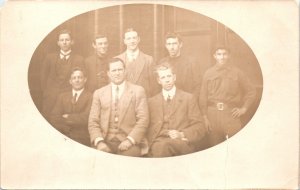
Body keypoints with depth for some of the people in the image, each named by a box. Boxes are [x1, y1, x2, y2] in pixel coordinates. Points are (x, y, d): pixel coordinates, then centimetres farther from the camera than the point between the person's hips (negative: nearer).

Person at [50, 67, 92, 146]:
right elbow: (54, 118, 4)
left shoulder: (90, 97, 0)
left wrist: (67, 117, -1)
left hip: (82, 139, -3)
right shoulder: (62, 96, 14)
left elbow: (86, 118, -10)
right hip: (63, 138, 3)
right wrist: (66, 128, -10)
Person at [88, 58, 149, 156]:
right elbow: (93, 121, 8)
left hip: (128, 142, -1)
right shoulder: (99, 93, 13)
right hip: (106, 142, 1)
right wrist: (99, 142, -9)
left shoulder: (138, 91, 8)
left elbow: (143, 119, 1)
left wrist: (130, 140, -11)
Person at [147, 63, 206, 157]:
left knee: (165, 144, -37)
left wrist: (182, 134, -10)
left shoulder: (189, 98, 14)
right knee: (158, 147, -36)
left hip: (183, 143, -2)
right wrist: (167, 133, -9)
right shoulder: (152, 101, 19)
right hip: (159, 142, 2)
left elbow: (200, 128, 8)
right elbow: (151, 129, 12)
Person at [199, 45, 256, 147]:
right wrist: (205, 116, 0)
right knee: (214, 145, 4)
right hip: (212, 113, 1)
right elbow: (203, 96, 5)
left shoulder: (237, 72, 7)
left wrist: (244, 108, 5)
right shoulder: (208, 73, 7)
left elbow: (251, 91, 12)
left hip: (231, 113, 0)